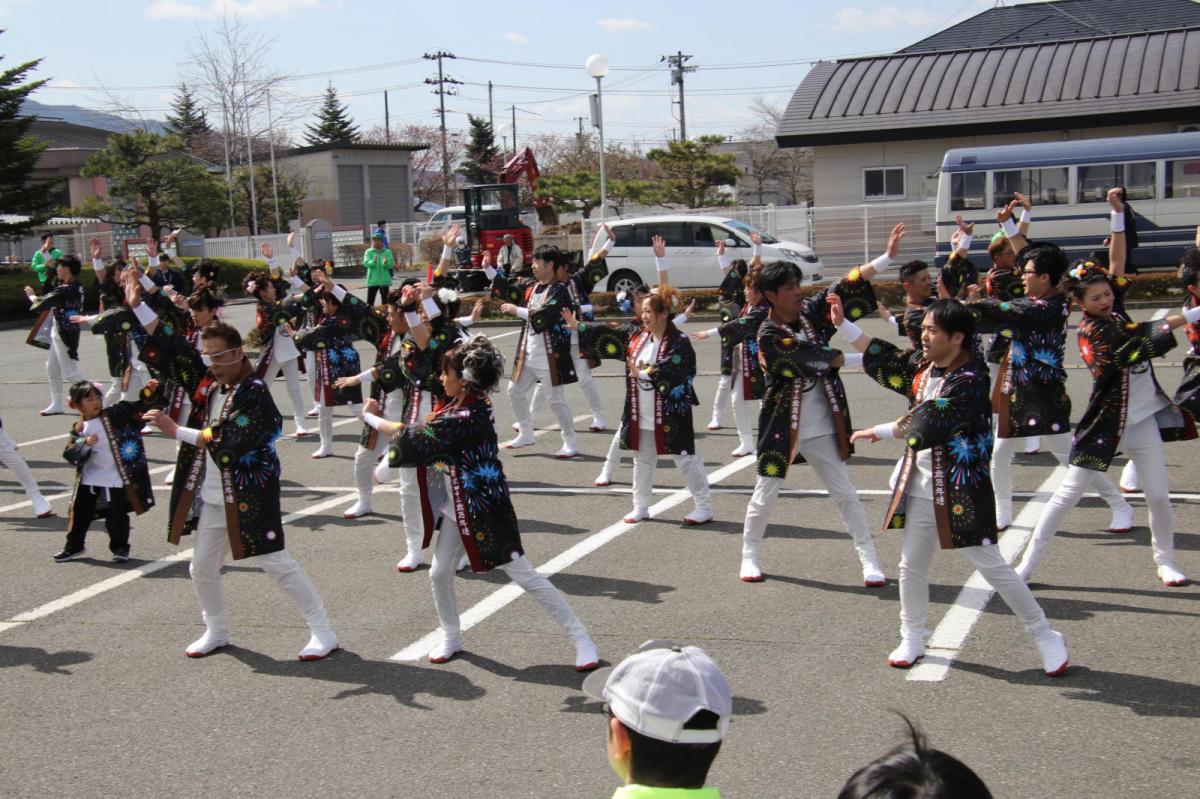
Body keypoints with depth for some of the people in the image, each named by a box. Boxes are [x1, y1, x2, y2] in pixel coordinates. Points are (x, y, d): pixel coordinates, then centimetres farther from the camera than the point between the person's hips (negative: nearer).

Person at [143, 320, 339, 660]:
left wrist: (175, 431, -22)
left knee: (278, 563, -3)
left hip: (249, 499, -7)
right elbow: (169, 348, 5)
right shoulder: (209, 383, 5)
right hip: (211, 499, 8)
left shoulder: (254, 393, -18)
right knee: (201, 569, 15)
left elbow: (227, 441, -26)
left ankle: (323, 632, 6)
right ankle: (216, 632, 36)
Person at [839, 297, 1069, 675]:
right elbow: (883, 358, 15)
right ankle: (912, 639, 30)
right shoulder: (923, 365, 3)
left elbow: (927, 423, -27)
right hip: (921, 486, 7)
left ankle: (1045, 637, 14)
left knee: (991, 565, -1)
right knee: (911, 567, 13)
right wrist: (843, 324, 9)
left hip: (960, 490, -7)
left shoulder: (969, 381, -22)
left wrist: (878, 432, -18)